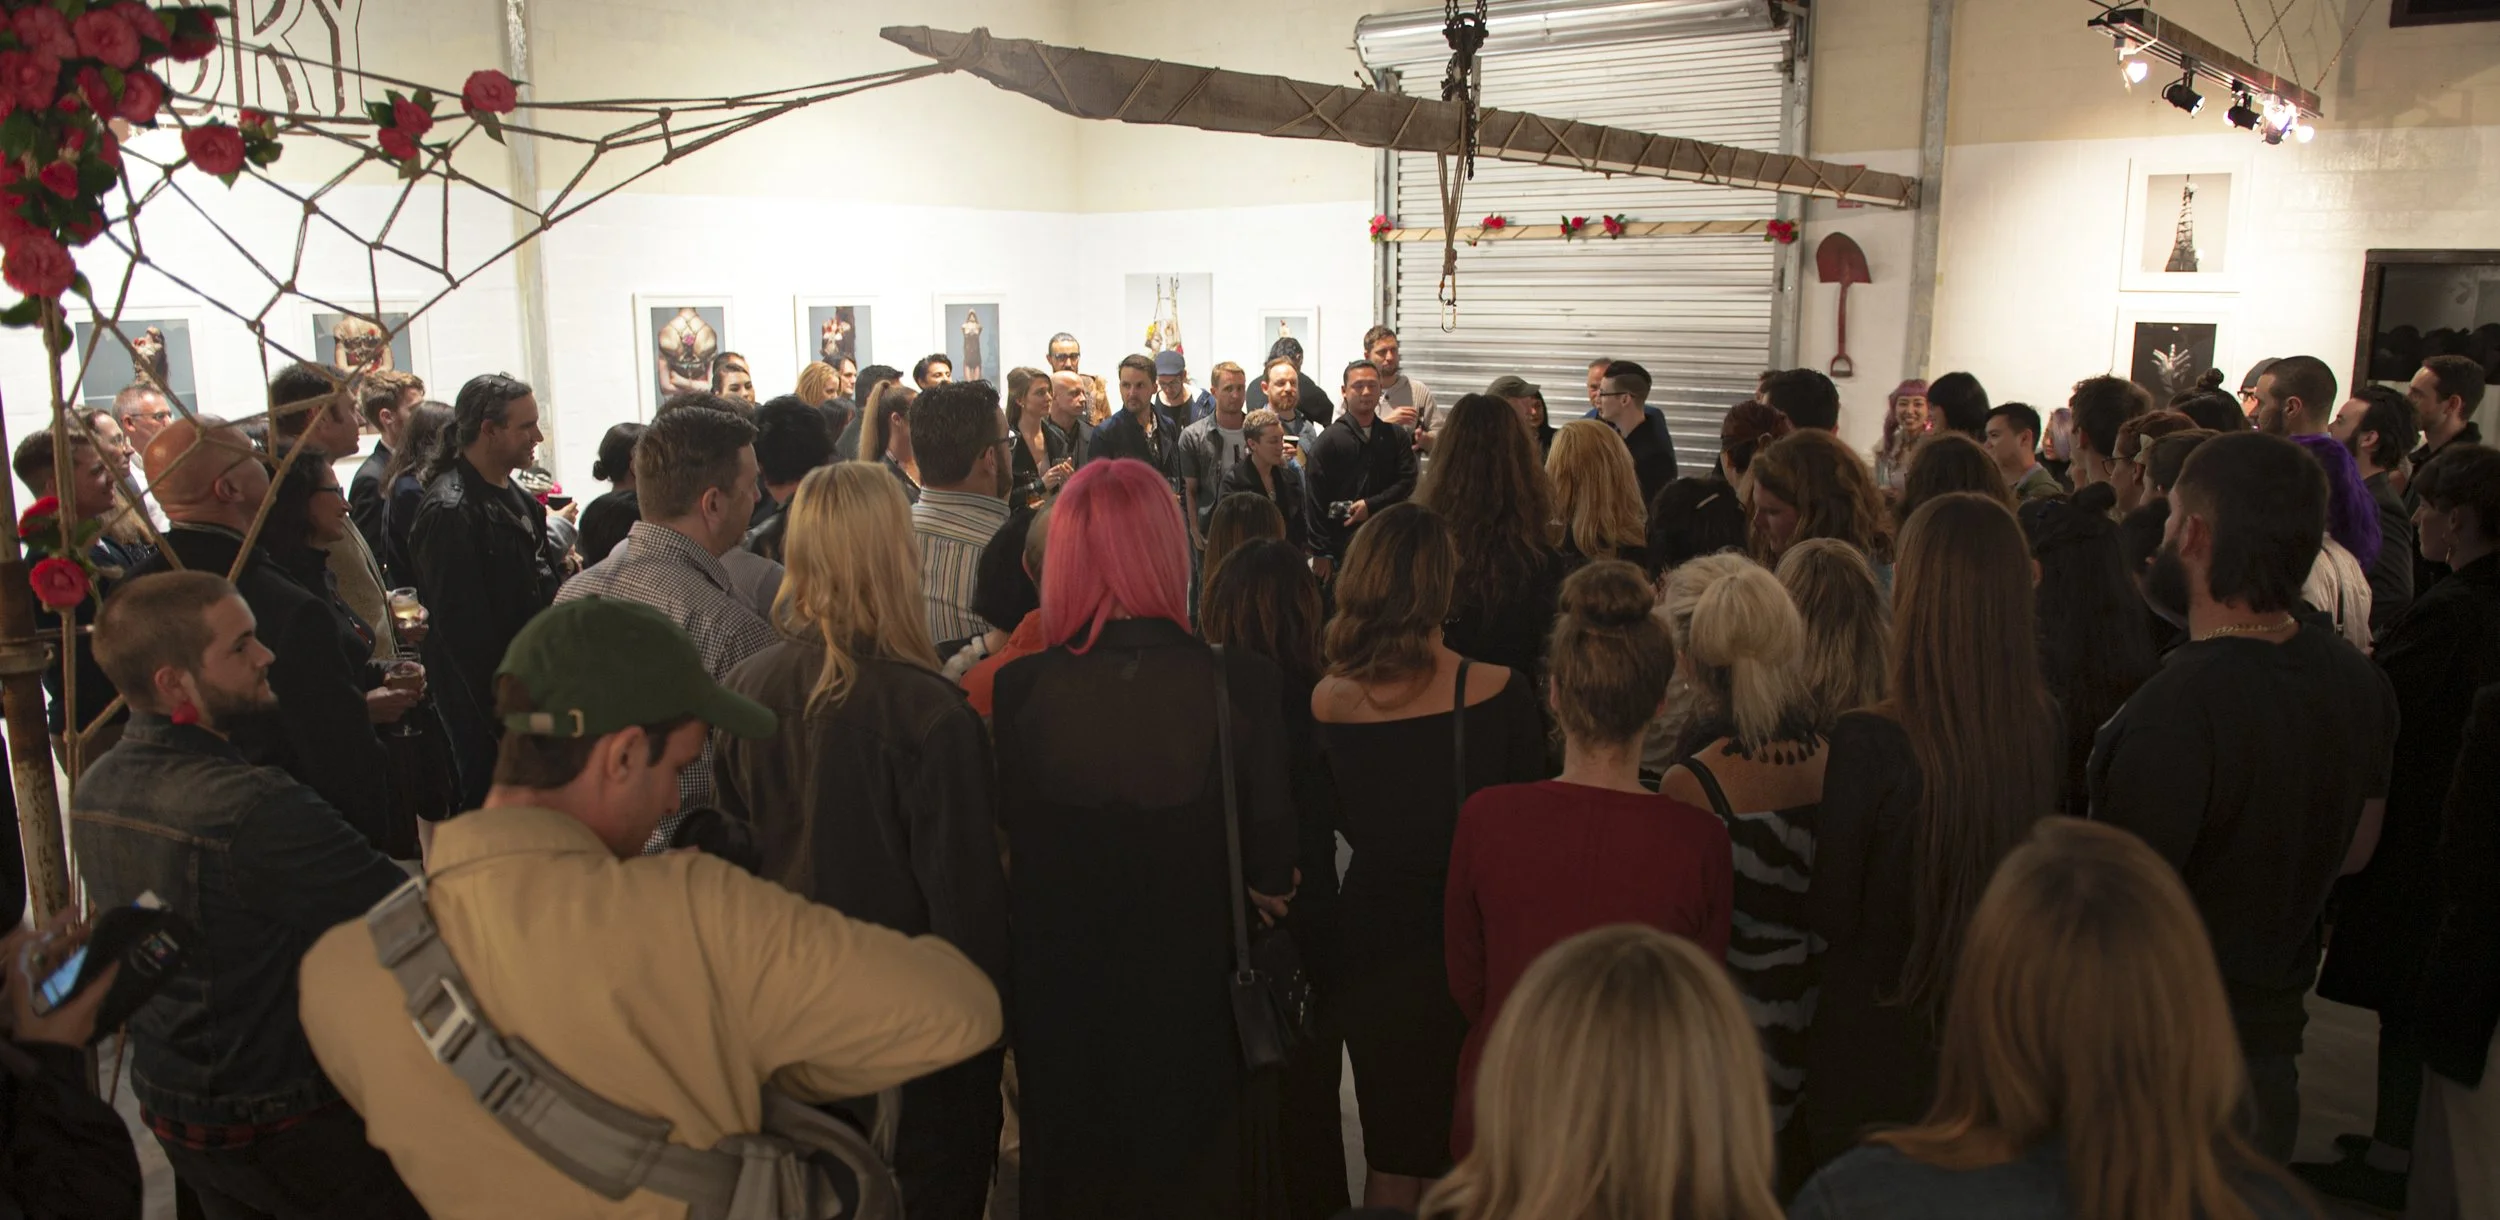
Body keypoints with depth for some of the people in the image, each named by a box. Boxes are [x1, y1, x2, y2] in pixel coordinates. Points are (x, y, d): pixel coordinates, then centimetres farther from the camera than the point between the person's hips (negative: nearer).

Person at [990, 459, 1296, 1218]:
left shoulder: (1019, 689, -17)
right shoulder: (1239, 683, -20)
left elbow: (1010, 837, -2)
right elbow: (1271, 869, -12)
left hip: (1059, 1007, 1)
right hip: (1193, 998, -1)